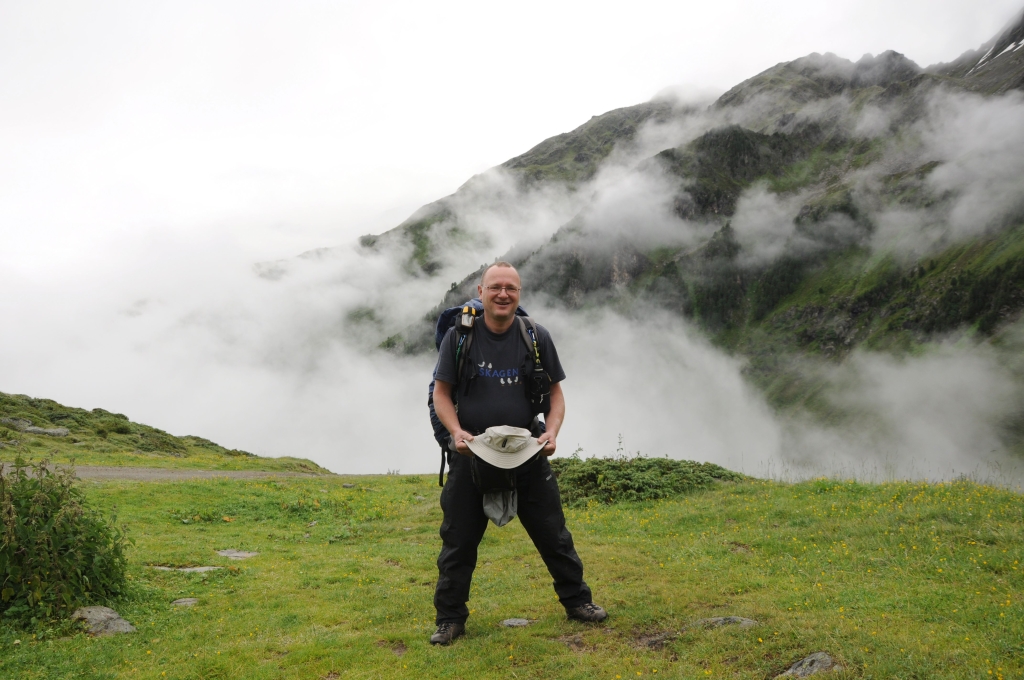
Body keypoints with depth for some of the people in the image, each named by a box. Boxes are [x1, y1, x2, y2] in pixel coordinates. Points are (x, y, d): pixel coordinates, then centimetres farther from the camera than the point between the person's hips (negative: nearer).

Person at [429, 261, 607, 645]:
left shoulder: (536, 337, -1)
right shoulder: (459, 336, -5)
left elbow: (555, 392, 4)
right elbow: (442, 393, -2)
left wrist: (552, 431, -14)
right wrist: (456, 431, -18)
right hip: (470, 455, -1)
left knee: (553, 534, 11)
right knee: (458, 541, 8)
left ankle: (577, 600, 31)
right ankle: (450, 619, 23)